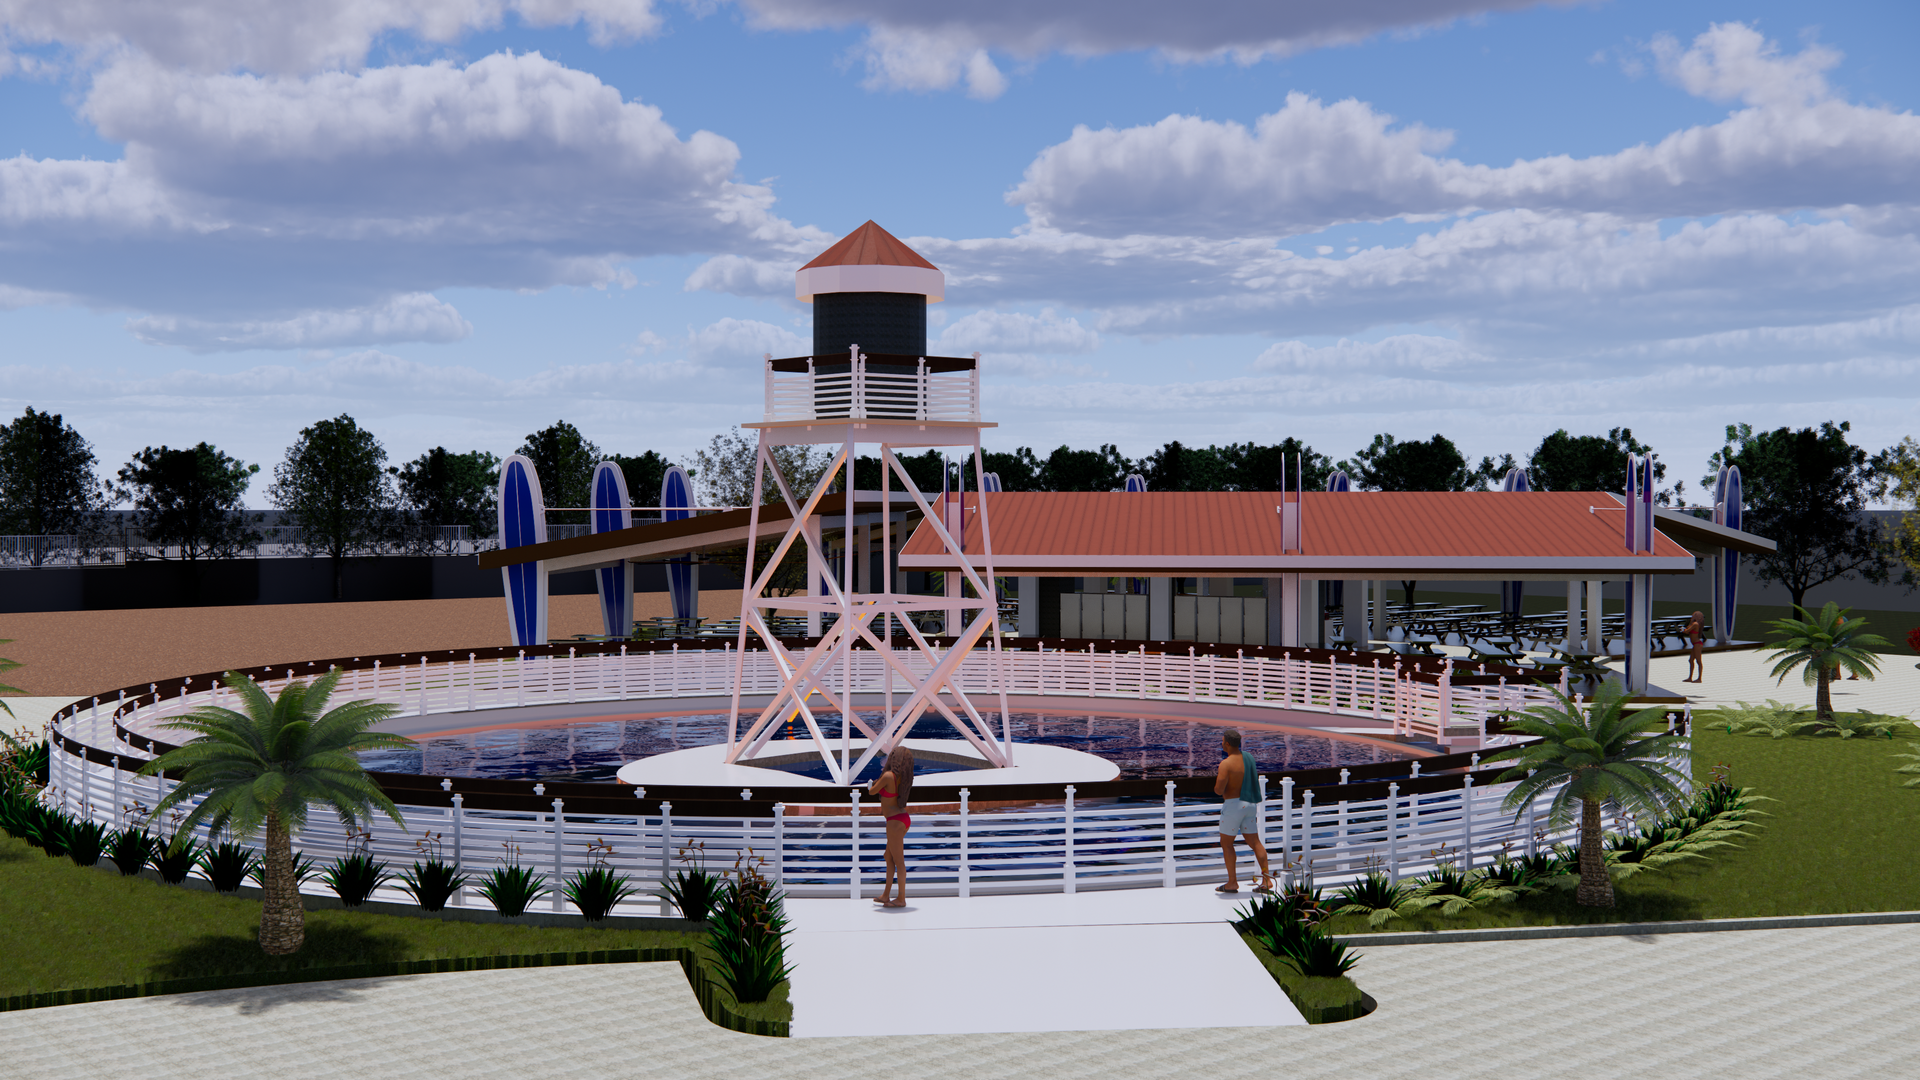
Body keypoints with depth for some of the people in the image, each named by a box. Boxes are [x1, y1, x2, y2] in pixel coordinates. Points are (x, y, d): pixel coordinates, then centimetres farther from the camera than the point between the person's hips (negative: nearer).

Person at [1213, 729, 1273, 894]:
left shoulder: (1226, 764, -19)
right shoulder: (1248, 757, 5)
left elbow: (1218, 790, -22)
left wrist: (1216, 781, 1)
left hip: (1233, 804, -7)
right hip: (1250, 804, 7)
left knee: (1226, 843, 7)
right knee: (1254, 842, 9)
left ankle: (1232, 882, 6)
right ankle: (1266, 880, 4)